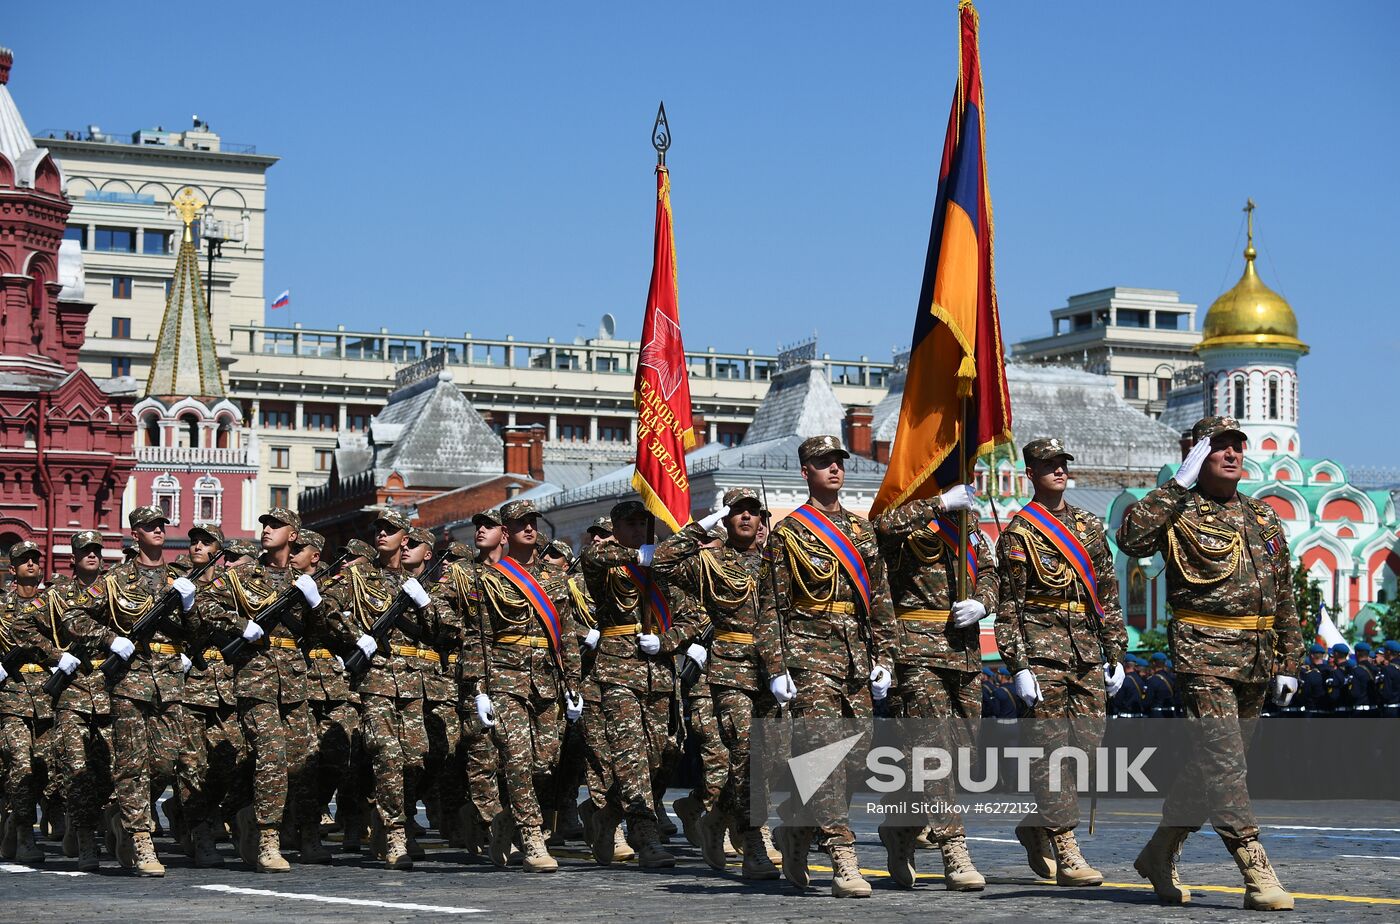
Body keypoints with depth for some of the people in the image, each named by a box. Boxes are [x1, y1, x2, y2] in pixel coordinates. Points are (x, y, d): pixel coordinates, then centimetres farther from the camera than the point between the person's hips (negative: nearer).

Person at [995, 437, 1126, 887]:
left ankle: (1037, 826, 21)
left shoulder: (1090, 526, 16)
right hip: (1043, 651, -6)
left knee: (1087, 746, 3)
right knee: (1051, 750, -6)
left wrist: (1115, 657, 13)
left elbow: (1108, 595, 18)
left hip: (1087, 652, 6)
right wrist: (1018, 666, -12)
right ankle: (1066, 854, -7)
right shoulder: (1018, 531, -1)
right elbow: (1008, 606, -5)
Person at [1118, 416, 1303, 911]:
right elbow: (1132, 537, -23)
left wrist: (1288, 664, 15)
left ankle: (1160, 855, 26)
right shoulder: (1181, 514, -2)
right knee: (1223, 761, -13)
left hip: (1256, 661, 7)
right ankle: (1257, 874, -15)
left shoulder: (1264, 517, 17)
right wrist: (1179, 483, -18)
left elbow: (1284, 595, 20)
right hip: (1205, 654, -7)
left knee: (1211, 764, 12)